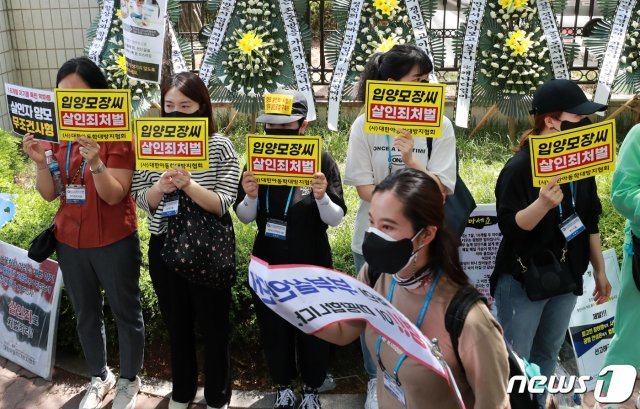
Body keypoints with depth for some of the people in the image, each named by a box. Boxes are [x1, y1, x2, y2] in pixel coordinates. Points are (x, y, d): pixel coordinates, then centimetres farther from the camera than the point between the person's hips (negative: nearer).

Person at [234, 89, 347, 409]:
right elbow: (245, 217, 0)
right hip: (267, 263, 3)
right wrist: (251, 197, -21)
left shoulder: (322, 161, -12)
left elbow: (336, 219, -11)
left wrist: (321, 197, -31)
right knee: (273, 328, 15)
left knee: (312, 329, 12)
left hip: (311, 264, -2)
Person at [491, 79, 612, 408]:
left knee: (547, 355, 19)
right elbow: (508, 225, -20)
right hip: (522, 279, -6)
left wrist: (599, 270, 14)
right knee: (514, 362, 4)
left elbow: (590, 219, 10)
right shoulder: (520, 166, -18)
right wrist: (543, 204, -37)